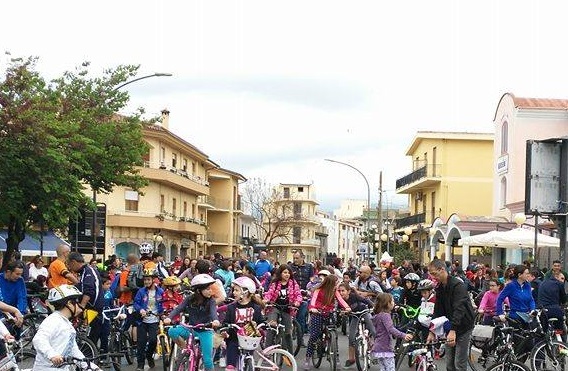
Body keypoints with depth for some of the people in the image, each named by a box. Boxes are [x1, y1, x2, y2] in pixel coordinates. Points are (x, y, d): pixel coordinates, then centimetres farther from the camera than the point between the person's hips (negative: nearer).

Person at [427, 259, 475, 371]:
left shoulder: (458, 285, -20)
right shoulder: (440, 288, 6)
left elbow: (459, 309, -30)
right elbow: (438, 310, 8)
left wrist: (453, 330, -39)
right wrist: (432, 331, 1)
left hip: (463, 326, -8)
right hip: (450, 327, 8)